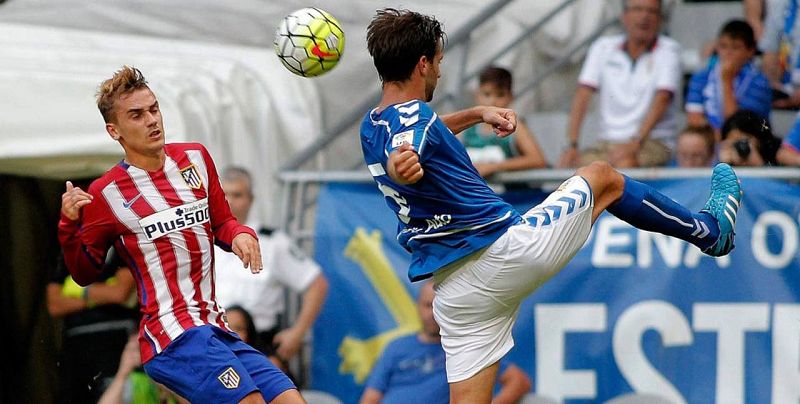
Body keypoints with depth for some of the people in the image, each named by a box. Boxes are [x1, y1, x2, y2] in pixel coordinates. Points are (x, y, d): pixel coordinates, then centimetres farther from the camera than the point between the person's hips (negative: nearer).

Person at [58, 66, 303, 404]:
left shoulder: (195, 158, 12)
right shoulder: (105, 194, -2)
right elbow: (84, 273, 6)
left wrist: (241, 235, 1)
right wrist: (69, 226, -12)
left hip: (215, 329, 7)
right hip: (173, 335, -7)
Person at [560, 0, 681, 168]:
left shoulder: (668, 50, 0)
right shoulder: (603, 48, 9)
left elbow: (662, 99, -12)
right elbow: (582, 96, 1)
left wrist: (635, 144, -26)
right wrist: (572, 145, -13)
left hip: (653, 142, -3)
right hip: (607, 142, 3)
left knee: (625, 162, -37)